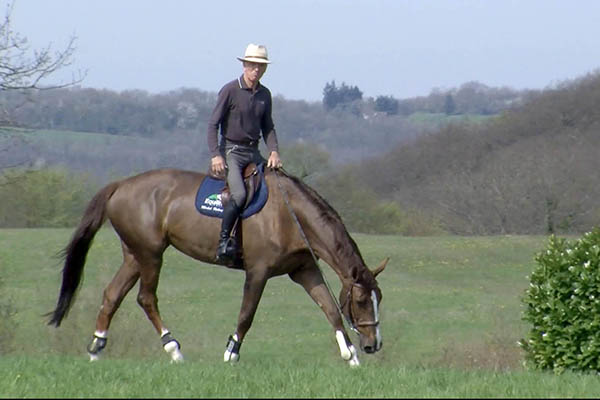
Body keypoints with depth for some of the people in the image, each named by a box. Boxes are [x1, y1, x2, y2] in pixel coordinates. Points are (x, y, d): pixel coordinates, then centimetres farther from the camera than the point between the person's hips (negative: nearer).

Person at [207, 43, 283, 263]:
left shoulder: (265, 94, 10)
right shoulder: (230, 90, -7)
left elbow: (268, 127, 18)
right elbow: (213, 123, -7)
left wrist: (274, 151, 0)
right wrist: (215, 155, -17)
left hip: (254, 152, 7)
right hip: (231, 151, -7)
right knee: (239, 194, -27)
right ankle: (223, 241, -22)